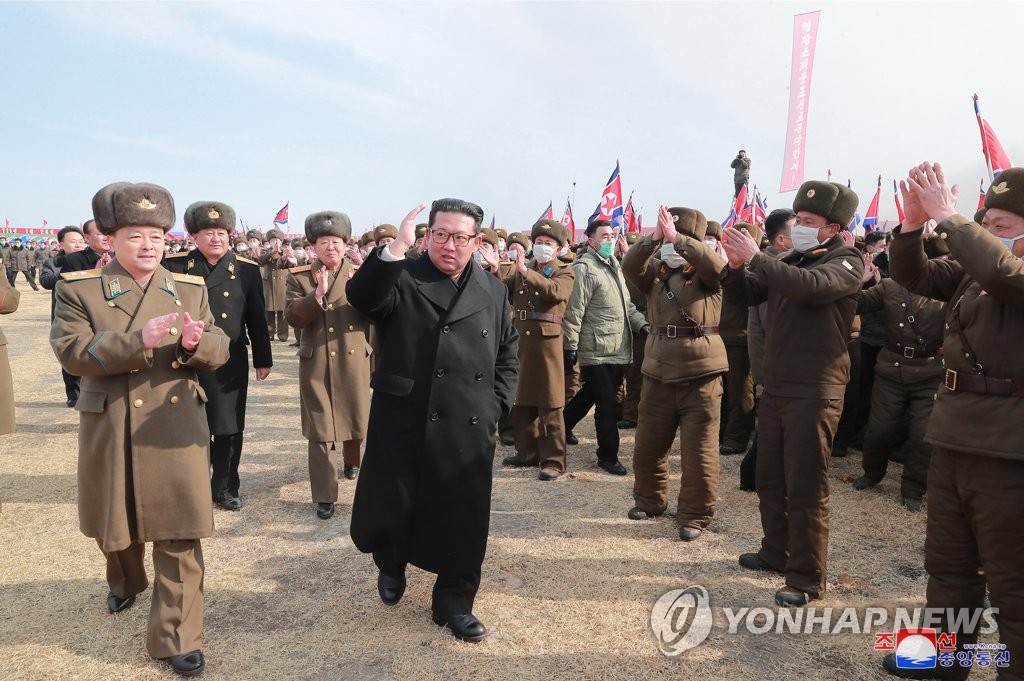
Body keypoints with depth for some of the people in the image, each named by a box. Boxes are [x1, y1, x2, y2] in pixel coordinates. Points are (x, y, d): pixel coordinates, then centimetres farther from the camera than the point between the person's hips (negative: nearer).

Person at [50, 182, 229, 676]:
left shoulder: (191, 289, 4)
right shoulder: (78, 289, -3)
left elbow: (220, 350, 1)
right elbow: (70, 352, -14)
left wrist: (196, 342, -23)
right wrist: (138, 341, -28)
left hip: (175, 429, 0)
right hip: (110, 431, 0)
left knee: (179, 536, -1)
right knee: (115, 524, 21)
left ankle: (176, 637, 10)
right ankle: (126, 583, 53)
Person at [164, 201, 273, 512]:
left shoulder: (247, 269, 2)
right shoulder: (174, 266, 0)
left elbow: (257, 319, 4)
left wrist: (263, 359, 5)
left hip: (231, 362, 1)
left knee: (229, 428, 8)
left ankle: (225, 488, 22)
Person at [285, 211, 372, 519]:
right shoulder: (299, 277, 0)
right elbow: (293, 318, -11)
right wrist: (317, 295, -26)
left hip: (354, 360, 2)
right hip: (316, 364, -1)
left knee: (357, 420, 16)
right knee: (320, 431, 1)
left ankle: (352, 461, 48)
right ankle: (325, 496, 9)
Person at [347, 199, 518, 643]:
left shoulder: (493, 291, 10)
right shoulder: (402, 279, -1)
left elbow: (508, 353, 17)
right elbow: (361, 297, -22)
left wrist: (496, 405, 5)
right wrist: (397, 247, -32)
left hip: (469, 432, 3)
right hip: (403, 426, -2)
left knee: (463, 521, 9)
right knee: (389, 513, 8)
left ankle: (453, 602, 29)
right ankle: (391, 566, 42)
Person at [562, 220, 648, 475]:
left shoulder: (614, 265, 16)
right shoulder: (584, 268, -12)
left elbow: (626, 303, 22)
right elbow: (574, 311, -15)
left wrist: (641, 324, 6)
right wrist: (570, 347, -16)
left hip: (618, 348, 8)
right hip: (597, 349, -8)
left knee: (590, 394, 19)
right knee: (607, 403, -2)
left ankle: (560, 428, 38)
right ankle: (608, 455, 11)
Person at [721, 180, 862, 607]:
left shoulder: (846, 262, -7)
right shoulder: (788, 261, 12)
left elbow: (810, 286, -28)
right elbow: (744, 296, 11)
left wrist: (756, 257, -24)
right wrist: (737, 266, -8)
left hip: (814, 392, -7)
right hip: (775, 387, 7)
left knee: (805, 488, -2)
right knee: (769, 479, 16)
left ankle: (806, 579, 10)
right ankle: (776, 553, 33)